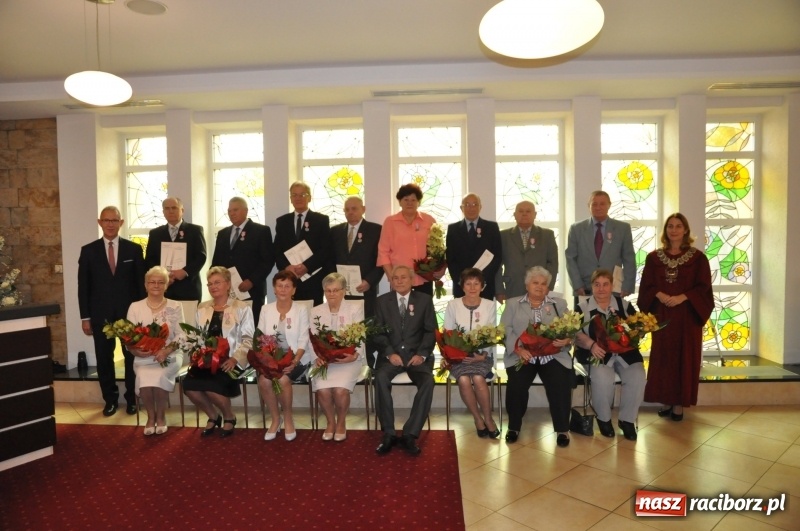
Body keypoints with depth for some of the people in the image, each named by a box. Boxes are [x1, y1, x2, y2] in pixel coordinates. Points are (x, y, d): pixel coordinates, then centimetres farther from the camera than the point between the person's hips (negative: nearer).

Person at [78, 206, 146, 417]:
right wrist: (85, 317, -1)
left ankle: (132, 398, 20)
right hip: (100, 313, 1)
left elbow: (141, 282, 1)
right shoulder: (88, 250, 3)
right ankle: (110, 399, 23)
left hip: (129, 312, -1)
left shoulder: (134, 249, 1)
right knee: (104, 358, 8)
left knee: (132, 356, 6)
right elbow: (83, 286, 3)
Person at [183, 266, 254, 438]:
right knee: (189, 385, -23)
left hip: (228, 361, -4)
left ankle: (229, 417, 4)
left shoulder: (242, 308, 3)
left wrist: (235, 359, -18)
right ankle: (213, 416, 7)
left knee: (211, 386, -29)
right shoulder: (202, 308, 17)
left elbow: (248, 339, -4)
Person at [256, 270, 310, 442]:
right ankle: (275, 418, -2)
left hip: (295, 359, -2)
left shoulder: (301, 310, 0)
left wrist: (294, 361, -22)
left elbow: (303, 341, -7)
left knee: (282, 379, -30)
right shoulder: (266, 310, 7)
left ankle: (288, 418, -3)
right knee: (264, 380, -27)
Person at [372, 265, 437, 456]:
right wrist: (390, 353, -14)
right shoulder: (382, 301, 8)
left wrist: (422, 354, -12)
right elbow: (378, 332, 3)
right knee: (381, 378, -31)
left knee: (427, 381, -30)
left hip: (416, 354, 0)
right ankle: (388, 433, -20)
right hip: (391, 354, 0)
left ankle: (410, 434, -20)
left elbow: (431, 331, 3)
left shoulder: (424, 300, 7)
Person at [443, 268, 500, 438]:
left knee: (478, 378, -29)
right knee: (464, 379, -28)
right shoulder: (453, 305, 1)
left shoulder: (490, 305, 3)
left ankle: (488, 418, -7)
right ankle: (478, 418, -6)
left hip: (482, 354, 0)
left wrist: (483, 355, -15)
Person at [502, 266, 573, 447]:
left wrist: (567, 340, -18)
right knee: (516, 385, -25)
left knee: (560, 385, -25)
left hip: (553, 355, 1)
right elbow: (505, 330, 1)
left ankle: (562, 429, -3)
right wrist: (518, 348, -16)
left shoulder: (559, 304, 16)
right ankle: (514, 427, -1)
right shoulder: (513, 304, 12)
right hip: (522, 355, -1)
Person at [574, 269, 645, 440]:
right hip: (597, 353, -3)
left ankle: (627, 419, 2)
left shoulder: (624, 304, 10)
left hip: (624, 352, 3)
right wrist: (591, 344, -24)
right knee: (602, 378, -30)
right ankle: (603, 418, -2)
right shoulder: (583, 307, 1)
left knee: (637, 377, -22)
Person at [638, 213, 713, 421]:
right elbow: (646, 286, 4)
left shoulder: (697, 257, 1)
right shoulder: (654, 257, 6)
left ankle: (679, 403, 9)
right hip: (661, 316, 2)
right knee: (663, 357, 3)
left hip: (688, 316, -1)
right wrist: (659, 295, -15)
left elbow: (703, 287, -3)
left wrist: (682, 297, -17)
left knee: (684, 356, 1)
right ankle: (667, 401, 13)